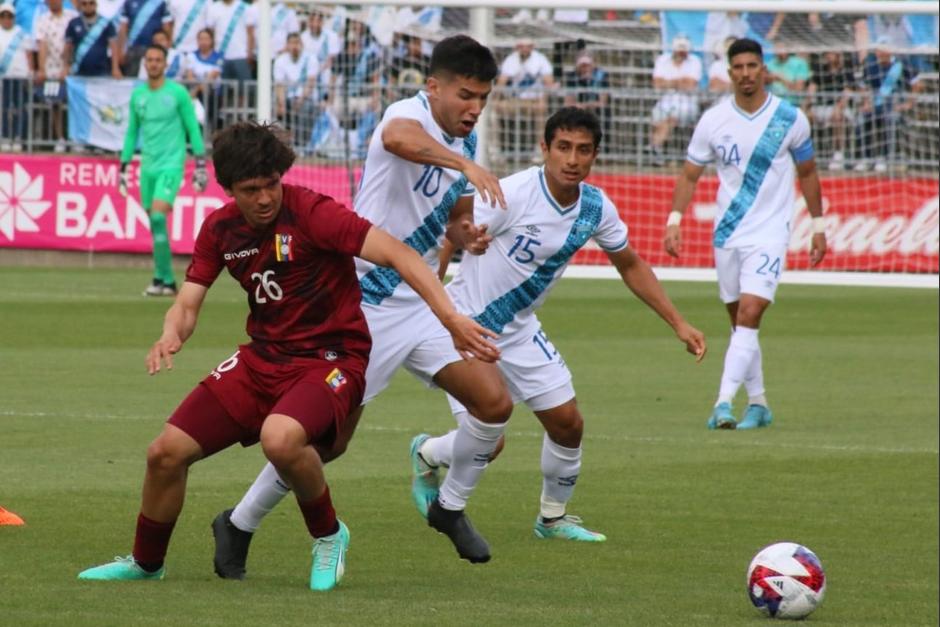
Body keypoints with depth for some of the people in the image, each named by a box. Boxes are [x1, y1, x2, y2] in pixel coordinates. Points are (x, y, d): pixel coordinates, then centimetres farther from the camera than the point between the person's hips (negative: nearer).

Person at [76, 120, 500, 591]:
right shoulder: (220, 229, 1)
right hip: (263, 356, 6)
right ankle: (146, 563, 29)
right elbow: (188, 303, 4)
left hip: (330, 357, -6)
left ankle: (328, 535, -8)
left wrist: (449, 317, -39)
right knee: (166, 453, 1)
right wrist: (171, 335, -21)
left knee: (279, 438, -37)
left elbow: (394, 253, -28)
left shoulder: (311, 213, -20)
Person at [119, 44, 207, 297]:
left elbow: (193, 129, 0)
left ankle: (162, 278, -17)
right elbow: (131, 133, 18)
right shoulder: (137, 95, 9)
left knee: (158, 217, -20)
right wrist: (123, 168, 16)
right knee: (155, 224, 5)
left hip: (171, 164, -5)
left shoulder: (178, 93, -4)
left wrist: (200, 164, -4)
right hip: (147, 166, 5)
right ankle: (168, 281, 13)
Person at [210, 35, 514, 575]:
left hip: (422, 303, 7)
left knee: (495, 403, -6)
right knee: (330, 439, -2)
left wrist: (467, 234, 0)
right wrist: (466, 164, -53)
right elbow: (397, 137, -44)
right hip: (365, 305, -7)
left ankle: (450, 509, 17)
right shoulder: (410, 114, -17)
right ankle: (239, 525, 18)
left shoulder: (466, 142, 8)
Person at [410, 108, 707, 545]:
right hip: (467, 324, -6)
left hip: (520, 329, 6)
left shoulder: (597, 209, -6)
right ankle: (427, 454, 23)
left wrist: (678, 324, 8)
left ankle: (553, 518, 28)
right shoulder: (512, 195, -27)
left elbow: (630, 265, 11)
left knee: (568, 424, 4)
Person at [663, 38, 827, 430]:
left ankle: (723, 404, -23)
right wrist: (674, 221, -6)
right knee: (740, 322, 10)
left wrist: (818, 227, 11)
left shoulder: (790, 119, -3)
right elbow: (689, 176, 6)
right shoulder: (713, 121, -1)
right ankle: (758, 404, 23)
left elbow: (807, 173, 10)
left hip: (769, 234, -3)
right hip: (727, 235, 3)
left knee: (749, 315, -18)